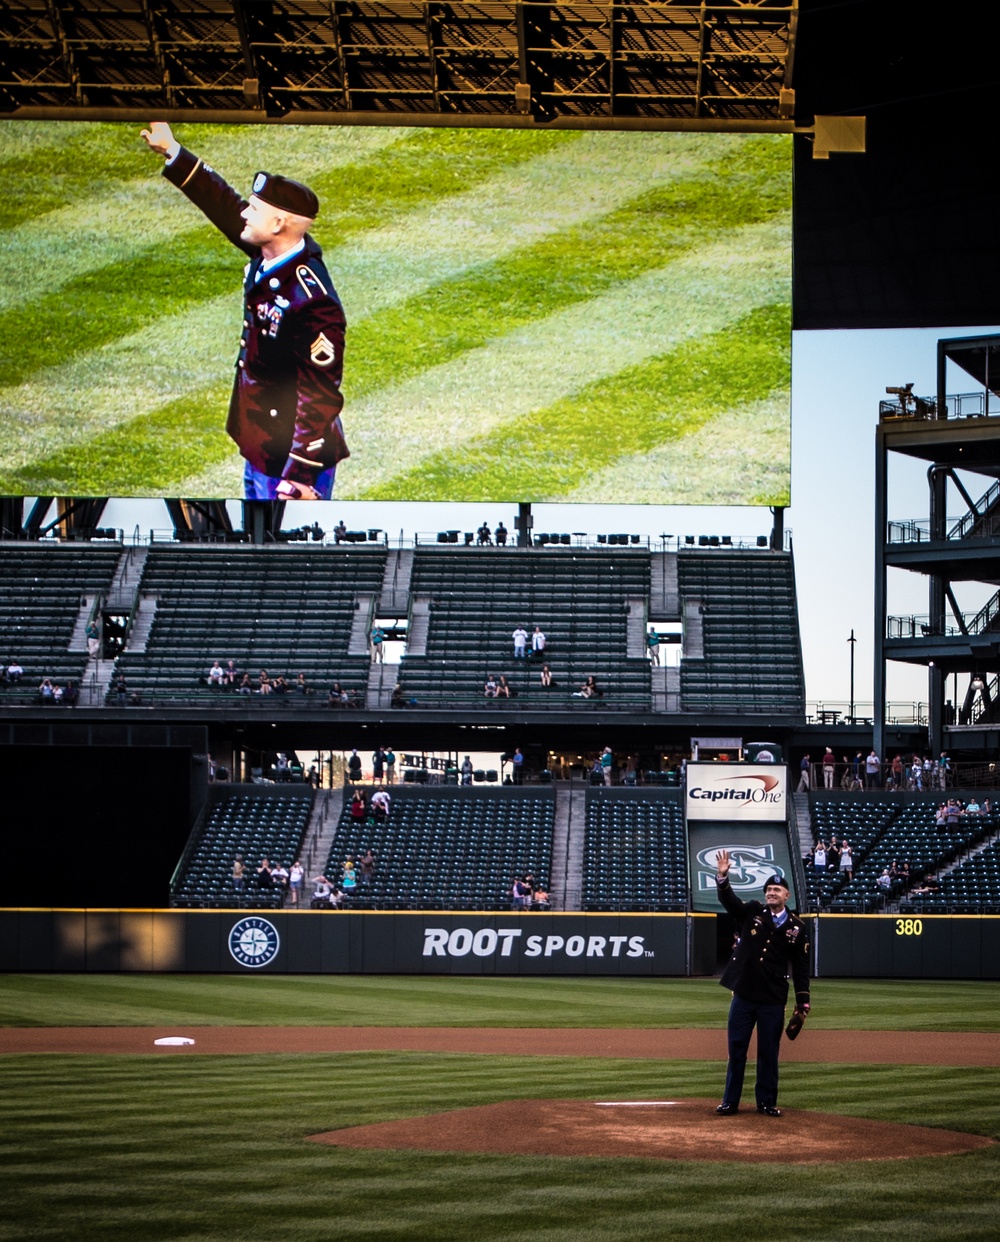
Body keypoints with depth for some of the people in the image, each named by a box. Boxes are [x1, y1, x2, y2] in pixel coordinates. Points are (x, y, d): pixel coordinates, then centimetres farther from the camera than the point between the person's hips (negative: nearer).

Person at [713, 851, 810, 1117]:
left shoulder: (797, 927, 2)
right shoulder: (751, 912, 3)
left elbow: (800, 967, 4)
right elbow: (728, 900, -13)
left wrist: (803, 1001, 0)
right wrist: (722, 877, -33)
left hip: (773, 1000, -1)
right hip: (743, 995, 1)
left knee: (769, 1052, 6)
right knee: (736, 1048, 6)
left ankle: (767, 1102, 17)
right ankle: (730, 1101, 14)